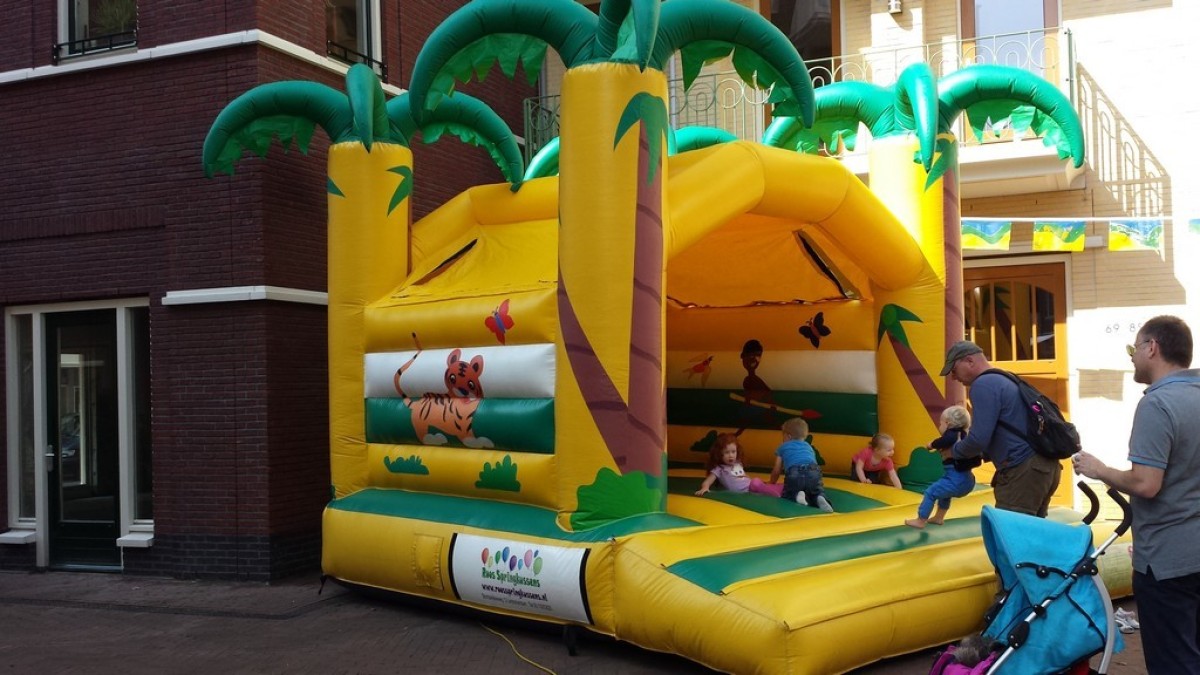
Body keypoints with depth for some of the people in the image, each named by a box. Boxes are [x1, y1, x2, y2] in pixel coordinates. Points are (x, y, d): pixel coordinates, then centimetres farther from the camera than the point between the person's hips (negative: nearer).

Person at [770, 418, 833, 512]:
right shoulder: (808, 447, 37)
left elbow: (776, 471, 30)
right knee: (818, 492, 21)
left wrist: (771, 484, 47)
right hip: (813, 473, 2)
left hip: (794, 473, -2)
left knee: (786, 495, 18)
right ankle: (820, 498, -15)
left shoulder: (783, 447, 29)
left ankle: (796, 495, -15)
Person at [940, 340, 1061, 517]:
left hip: (1023, 471, -10)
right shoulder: (1004, 380, 22)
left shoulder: (984, 384, -9)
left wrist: (954, 451, 3)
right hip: (1044, 466, 10)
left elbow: (979, 439, -17)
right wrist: (978, 454, 23)